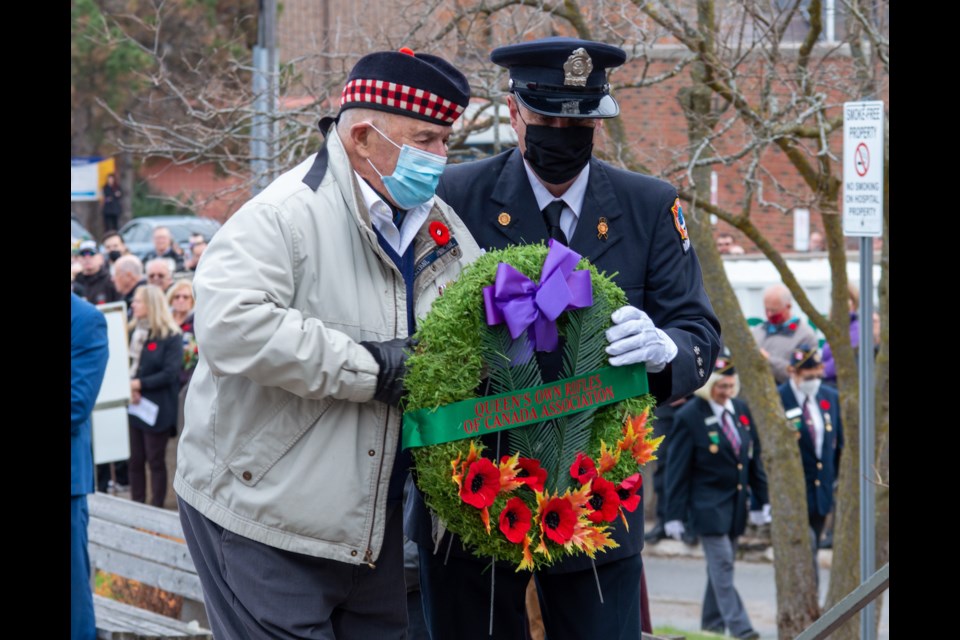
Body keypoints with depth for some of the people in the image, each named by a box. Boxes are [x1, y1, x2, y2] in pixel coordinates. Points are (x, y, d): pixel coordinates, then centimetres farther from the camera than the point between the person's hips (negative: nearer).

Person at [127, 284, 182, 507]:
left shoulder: (170, 336, -8)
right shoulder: (132, 332, 10)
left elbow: (170, 373, -14)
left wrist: (140, 384, -18)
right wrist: (127, 385, -13)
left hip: (156, 409, -5)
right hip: (132, 405, 5)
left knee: (155, 461, 2)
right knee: (135, 460, 8)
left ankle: (156, 509, 8)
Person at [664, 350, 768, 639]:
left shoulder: (741, 410, 5)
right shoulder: (689, 417, -12)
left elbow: (754, 459, 13)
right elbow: (677, 470, -10)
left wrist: (763, 500, 11)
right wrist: (674, 515, -11)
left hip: (736, 503, 6)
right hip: (708, 504, -6)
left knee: (721, 566, 12)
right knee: (722, 565, -11)